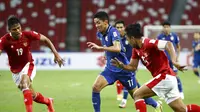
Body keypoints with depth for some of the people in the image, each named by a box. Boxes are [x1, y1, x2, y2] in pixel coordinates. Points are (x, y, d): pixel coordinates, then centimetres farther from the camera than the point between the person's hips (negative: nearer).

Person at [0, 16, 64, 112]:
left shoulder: (28, 35, -19)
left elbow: (45, 39, -4)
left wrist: (56, 54, -8)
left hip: (28, 66, -2)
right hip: (15, 71, 2)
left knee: (24, 84, -33)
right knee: (32, 95, 11)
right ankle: (48, 102, 42)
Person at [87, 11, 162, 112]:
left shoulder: (113, 32, -21)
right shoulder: (100, 34, 2)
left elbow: (117, 48, -38)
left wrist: (100, 48, -42)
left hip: (123, 68, -6)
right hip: (110, 68, 6)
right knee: (95, 87, -15)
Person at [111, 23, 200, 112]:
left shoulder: (148, 43, -17)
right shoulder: (136, 49, 11)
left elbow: (168, 44, -29)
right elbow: (133, 67, 18)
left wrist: (174, 61, -43)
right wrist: (122, 65, -3)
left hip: (164, 77, -10)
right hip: (167, 78, 10)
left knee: (137, 95, -8)